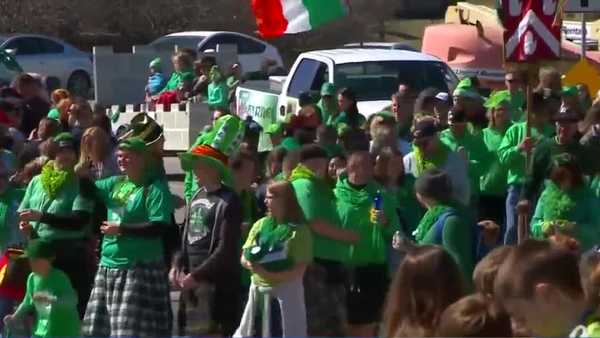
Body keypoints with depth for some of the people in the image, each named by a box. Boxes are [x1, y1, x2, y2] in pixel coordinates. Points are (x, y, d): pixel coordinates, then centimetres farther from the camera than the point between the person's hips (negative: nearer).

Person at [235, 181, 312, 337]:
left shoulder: (299, 230, -9)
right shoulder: (260, 225, 7)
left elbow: (299, 270, -13)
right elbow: (244, 257, 8)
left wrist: (270, 275, -24)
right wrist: (251, 264, -16)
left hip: (287, 289, -5)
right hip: (258, 288, 5)